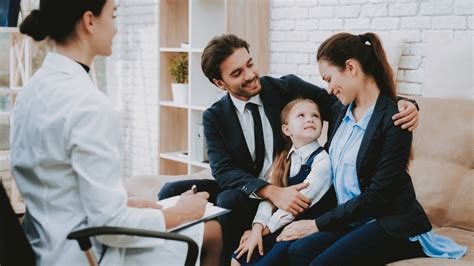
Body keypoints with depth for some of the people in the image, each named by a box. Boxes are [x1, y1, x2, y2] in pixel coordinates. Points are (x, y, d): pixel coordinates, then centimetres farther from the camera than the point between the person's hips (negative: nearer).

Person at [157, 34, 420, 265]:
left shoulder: (288, 88, -5)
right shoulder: (214, 117, -2)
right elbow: (223, 171, -15)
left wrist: (400, 105, -28)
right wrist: (271, 191, -33)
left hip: (292, 192, -3)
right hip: (248, 191, 3)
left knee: (229, 199, -30)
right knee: (173, 192, -14)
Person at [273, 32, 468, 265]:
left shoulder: (393, 121, -15)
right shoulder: (339, 109, 7)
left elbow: (378, 196, -17)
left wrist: (318, 224, -13)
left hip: (389, 221, -6)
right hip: (348, 217, 6)